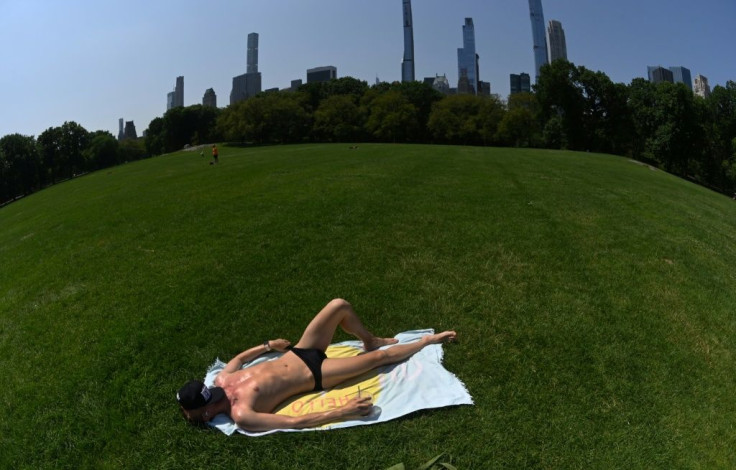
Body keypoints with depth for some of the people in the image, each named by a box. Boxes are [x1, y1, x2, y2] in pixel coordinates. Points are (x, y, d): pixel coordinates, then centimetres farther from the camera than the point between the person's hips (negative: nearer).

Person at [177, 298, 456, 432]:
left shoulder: (222, 381, -7)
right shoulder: (242, 416, -25)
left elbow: (238, 359, 16)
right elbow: (294, 422, -30)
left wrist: (268, 345, 16)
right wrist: (344, 412, -35)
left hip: (297, 354, 6)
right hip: (314, 374, -6)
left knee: (340, 305, -1)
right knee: (379, 358, -6)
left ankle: (371, 340, 27)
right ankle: (426, 342, 22)